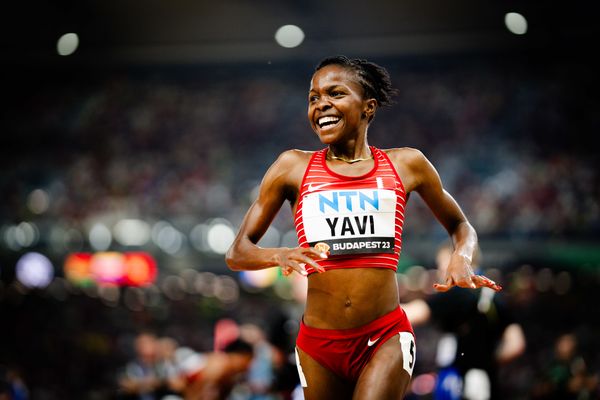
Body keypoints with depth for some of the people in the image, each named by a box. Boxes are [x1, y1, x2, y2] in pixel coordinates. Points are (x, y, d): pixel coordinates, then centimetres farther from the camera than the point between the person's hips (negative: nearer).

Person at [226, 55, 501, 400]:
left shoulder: (406, 165, 6)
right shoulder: (294, 167, 4)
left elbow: (460, 225, 21)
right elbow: (237, 253, 5)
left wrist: (462, 258, -3)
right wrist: (280, 256, -18)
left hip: (386, 338, -1)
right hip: (319, 344, 2)